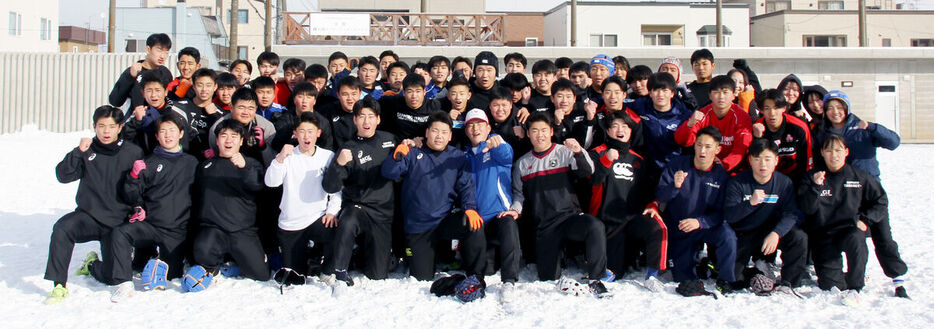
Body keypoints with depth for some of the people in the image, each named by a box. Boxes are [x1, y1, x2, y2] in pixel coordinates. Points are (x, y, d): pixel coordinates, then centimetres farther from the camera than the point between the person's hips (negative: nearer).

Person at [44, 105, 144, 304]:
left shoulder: (133, 153, -1)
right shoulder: (87, 150, 3)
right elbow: (63, 176, -7)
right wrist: (78, 152, -16)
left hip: (118, 222, -1)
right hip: (88, 215, 1)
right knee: (62, 228, -32)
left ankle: (92, 265, 33)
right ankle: (59, 286, -20)